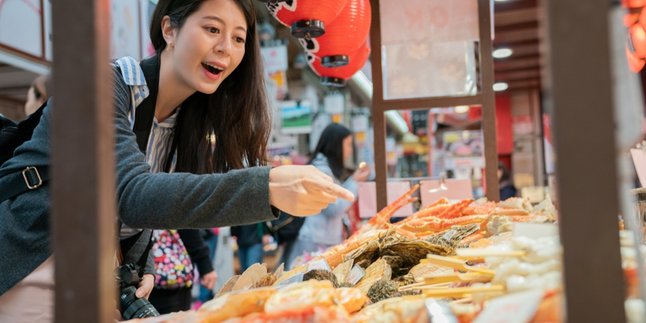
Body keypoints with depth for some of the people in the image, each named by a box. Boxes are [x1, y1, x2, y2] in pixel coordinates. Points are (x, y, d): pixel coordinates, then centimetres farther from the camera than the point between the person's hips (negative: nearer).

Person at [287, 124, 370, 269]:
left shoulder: (331, 170, 17)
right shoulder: (321, 170, -12)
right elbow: (334, 209, -17)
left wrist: (354, 179, 13)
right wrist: (354, 181, -8)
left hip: (329, 241, 10)